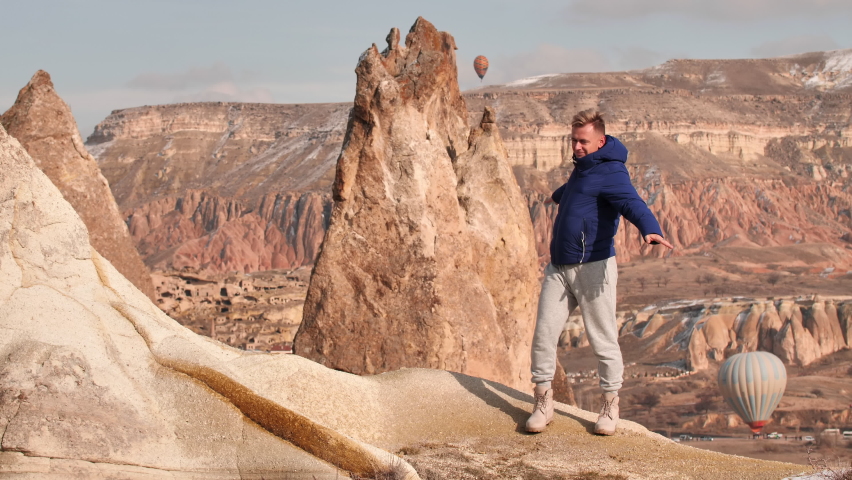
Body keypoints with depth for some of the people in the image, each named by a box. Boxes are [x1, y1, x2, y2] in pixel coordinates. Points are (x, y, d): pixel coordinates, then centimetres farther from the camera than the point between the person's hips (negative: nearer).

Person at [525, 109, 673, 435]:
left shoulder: (610, 172, -10)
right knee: (544, 335, 2)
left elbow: (632, 203, -29)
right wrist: (559, 194, 67)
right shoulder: (583, 167, 18)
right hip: (558, 268, 8)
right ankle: (543, 402, 12)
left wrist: (650, 229, -50)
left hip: (592, 268, -8)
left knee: (603, 340, 0)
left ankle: (610, 406, 15)